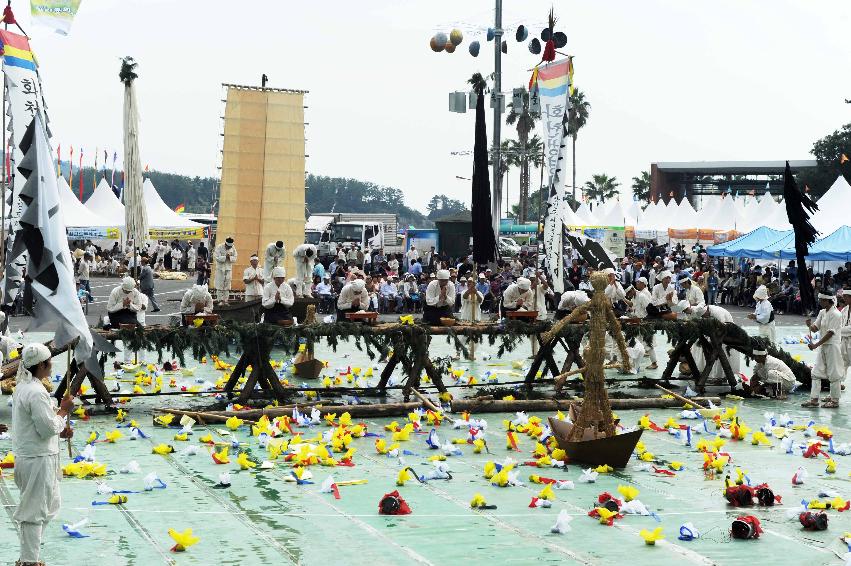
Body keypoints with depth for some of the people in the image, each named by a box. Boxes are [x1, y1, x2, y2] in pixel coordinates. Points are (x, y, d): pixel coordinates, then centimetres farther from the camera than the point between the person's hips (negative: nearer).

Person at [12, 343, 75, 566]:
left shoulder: (23, 387, 10)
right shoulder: (36, 393, -21)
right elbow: (48, 428, -20)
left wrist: (59, 430, 9)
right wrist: (63, 410, -7)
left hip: (27, 454, 10)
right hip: (38, 459, -10)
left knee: (49, 506, 20)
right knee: (34, 510, -1)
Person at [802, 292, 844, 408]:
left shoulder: (835, 314, -15)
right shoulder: (822, 312, 11)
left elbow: (830, 333, -19)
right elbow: (815, 328, 10)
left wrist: (816, 345, -22)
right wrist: (810, 325, -13)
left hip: (832, 345, -9)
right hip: (822, 346, 9)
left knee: (834, 374, -1)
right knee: (816, 373, 6)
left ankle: (835, 401, 7)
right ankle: (814, 399, 7)